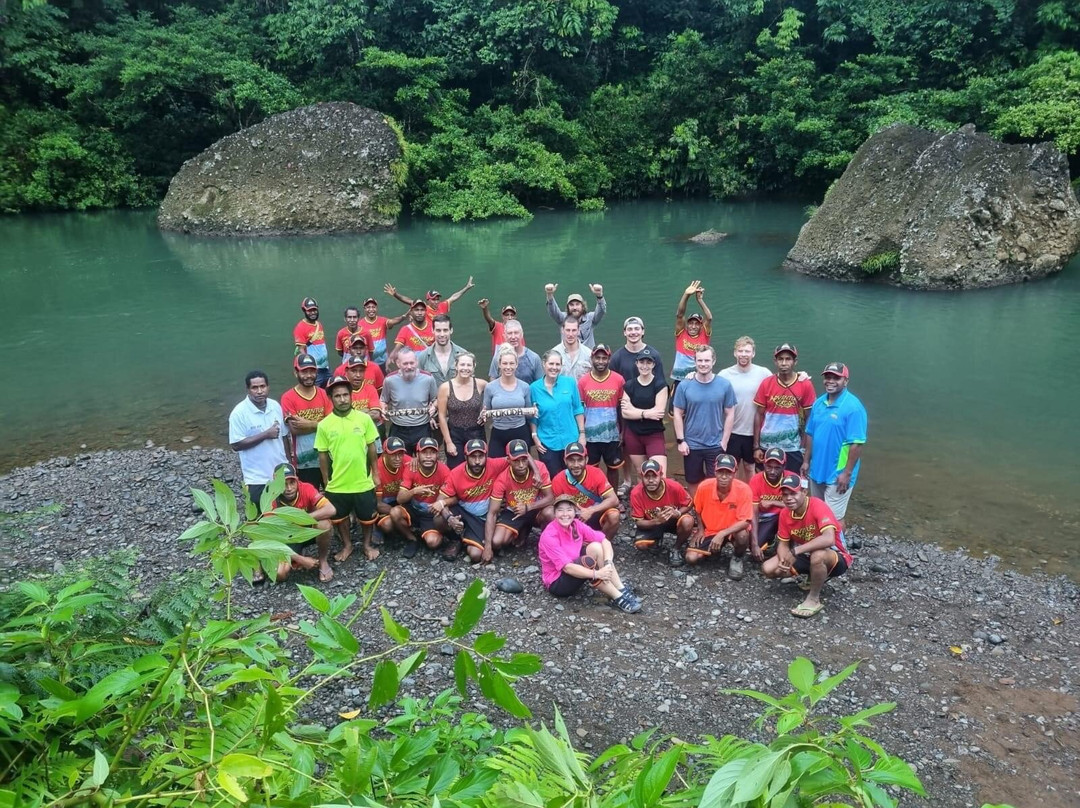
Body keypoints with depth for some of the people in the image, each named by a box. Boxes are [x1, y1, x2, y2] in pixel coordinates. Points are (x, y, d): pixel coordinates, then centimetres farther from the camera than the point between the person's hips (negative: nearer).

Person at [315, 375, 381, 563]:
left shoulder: (364, 418, -8)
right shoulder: (324, 424, -8)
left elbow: (371, 447, 1)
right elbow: (323, 455, -1)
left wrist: (375, 473, 3)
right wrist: (326, 482, 3)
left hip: (363, 481, 0)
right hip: (337, 484, 0)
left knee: (367, 517, 15)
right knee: (340, 518, 18)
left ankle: (367, 545, 38)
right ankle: (347, 545, 40)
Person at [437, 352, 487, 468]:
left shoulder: (481, 384, -7)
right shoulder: (446, 387, -9)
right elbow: (442, 416, -6)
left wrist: (486, 410, -3)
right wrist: (448, 442, -7)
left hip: (476, 434, 1)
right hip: (454, 435, -1)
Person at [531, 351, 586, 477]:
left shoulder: (569, 382, -2)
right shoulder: (534, 387, -4)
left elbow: (578, 409, 3)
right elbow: (532, 416, 3)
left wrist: (582, 433, 1)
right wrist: (535, 437, -2)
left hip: (571, 440, 1)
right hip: (547, 442, -1)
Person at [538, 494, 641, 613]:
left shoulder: (576, 524, -6)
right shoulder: (549, 536, -25)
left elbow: (604, 540, -10)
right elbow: (567, 567, -31)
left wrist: (608, 564, -29)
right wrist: (597, 574, -37)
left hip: (574, 571, 7)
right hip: (557, 582, -7)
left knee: (595, 547, -15)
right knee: (588, 562, -30)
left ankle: (621, 589, -16)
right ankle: (617, 597, -18)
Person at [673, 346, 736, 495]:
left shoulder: (725, 385, -6)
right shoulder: (684, 385, -6)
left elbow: (730, 414, -1)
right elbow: (678, 414, -1)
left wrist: (724, 441, -4)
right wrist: (680, 440, -5)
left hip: (716, 445, -1)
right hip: (691, 444, 1)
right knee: (693, 482, 16)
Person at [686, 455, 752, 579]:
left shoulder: (743, 489, -26)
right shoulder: (704, 487, -19)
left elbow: (745, 522, -25)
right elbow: (697, 510, 3)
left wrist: (722, 534, -34)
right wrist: (700, 529, 0)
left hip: (733, 530, -2)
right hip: (709, 531, 2)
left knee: (743, 536, -37)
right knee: (691, 558, -15)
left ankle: (737, 559, 0)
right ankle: (713, 549, 20)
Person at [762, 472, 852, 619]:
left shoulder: (817, 506, -28)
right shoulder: (785, 513, -9)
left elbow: (828, 539, -42)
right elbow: (783, 543, 0)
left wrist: (795, 551, -39)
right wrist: (784, 560, -23)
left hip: (836, 557, -7)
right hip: (807, 556, 7)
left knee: (818, 555, -42)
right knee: (768, 569, -9)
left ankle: (814, 599, -16)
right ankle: (814, 579, 12)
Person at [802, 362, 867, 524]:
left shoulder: (853, 407, -17)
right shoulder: (818, 403, 6)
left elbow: (857, 443, -19)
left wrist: (847, 473, -20)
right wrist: (806, 461, 11)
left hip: (837, 474, -7)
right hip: (817, 470, 7)